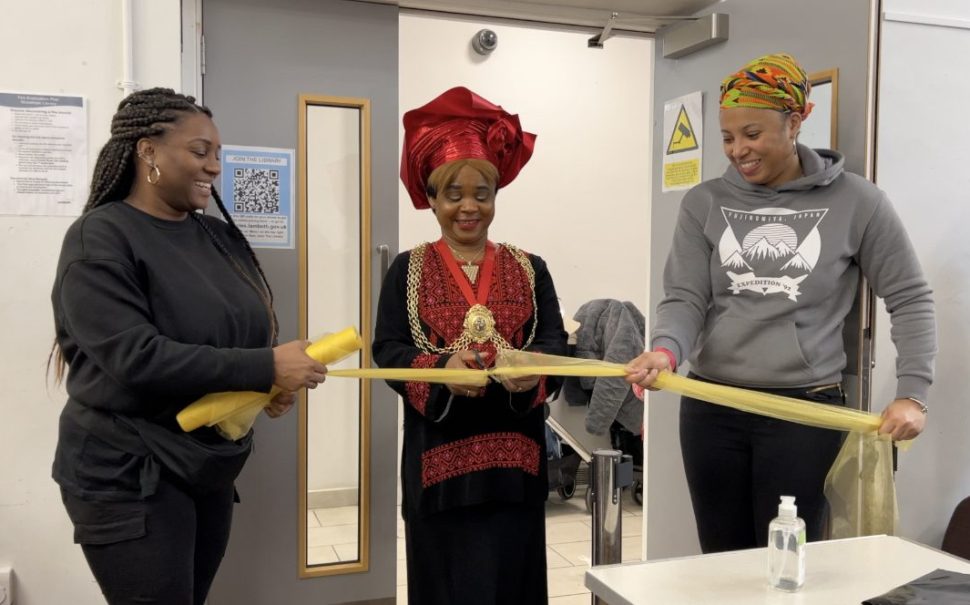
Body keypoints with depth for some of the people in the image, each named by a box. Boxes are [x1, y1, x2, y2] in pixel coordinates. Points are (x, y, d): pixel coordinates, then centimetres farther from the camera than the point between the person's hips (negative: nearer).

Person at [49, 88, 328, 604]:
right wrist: (266, 368, -26)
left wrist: (277, 380, -10)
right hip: (128, 479, -7)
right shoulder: (100, 239, -13)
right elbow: (136, 358, -24)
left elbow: (246, 334, 12)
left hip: (209, 472, 7)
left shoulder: (220, 237, 8)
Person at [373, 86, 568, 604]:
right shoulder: (407, 270, 4)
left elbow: (555, 341, 0)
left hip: (513, 453, 2)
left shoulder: (528, 269, 8)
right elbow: (387, 348, -4)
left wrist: (533, 368, -23)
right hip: (439, 455, -1)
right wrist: (441, 369, -23)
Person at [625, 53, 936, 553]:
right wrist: (665, 350, -24)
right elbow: (684, 298, -3)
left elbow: (910, 299, 4)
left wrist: (912, 394, -5)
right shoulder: (704, 203, 3)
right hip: (711, 408, 2)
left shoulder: (855, 202, -1)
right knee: (722, 565, 11)